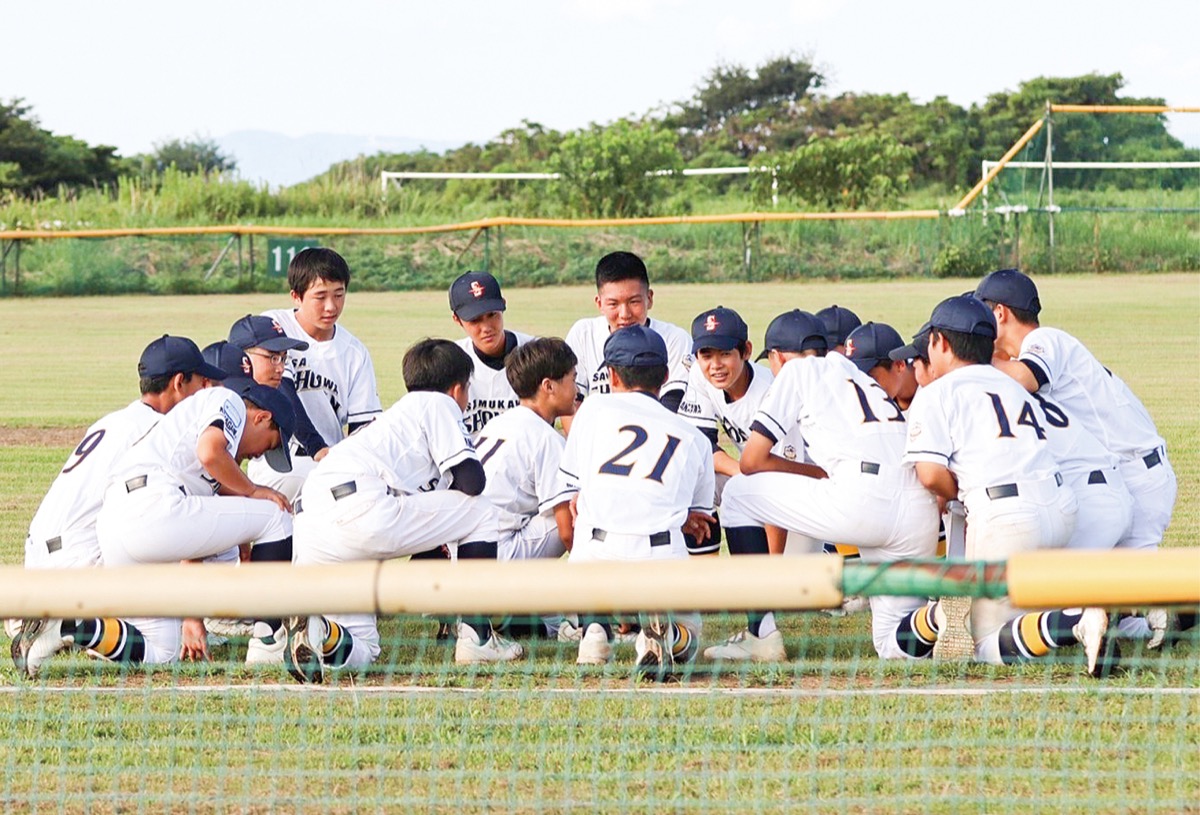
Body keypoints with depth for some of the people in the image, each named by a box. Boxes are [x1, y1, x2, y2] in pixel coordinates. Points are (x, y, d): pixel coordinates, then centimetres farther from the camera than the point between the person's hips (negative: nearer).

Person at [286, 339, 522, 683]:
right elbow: (471, 481, 5)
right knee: (480, 513, 13)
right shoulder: (438, 403, 15)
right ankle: (477, 636, 10)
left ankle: (317, 632, -19)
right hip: (360, 510, -8)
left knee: (360, 651, 14)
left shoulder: (394, 415, 38)